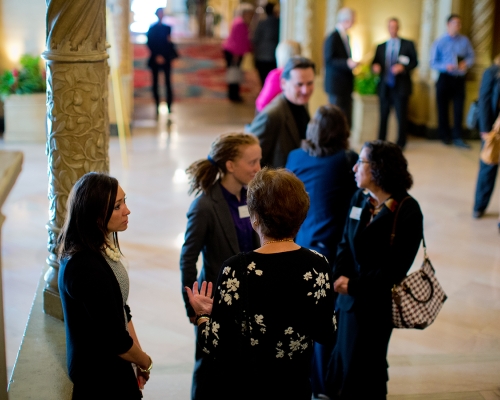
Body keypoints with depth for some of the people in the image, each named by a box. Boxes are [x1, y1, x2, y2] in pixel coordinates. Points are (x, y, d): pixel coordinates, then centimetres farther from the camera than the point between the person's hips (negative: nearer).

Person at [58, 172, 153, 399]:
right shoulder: (87, 268, -29)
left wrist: (138, 360, 3)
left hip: (111, 364, 8)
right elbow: (115, 339, -24)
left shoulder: (101, 249, 0)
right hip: (100, 375, -8)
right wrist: (146, 363, -7)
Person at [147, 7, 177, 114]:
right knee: (155, 82, 1)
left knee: (168, 82, -5)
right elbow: (150, 44, -2)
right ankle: (157, 105, 8)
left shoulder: (167, 28, 11)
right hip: (155, 60, -1)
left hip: (166, 59, 1)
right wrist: (156, 56, -12)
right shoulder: (152, 29, 3)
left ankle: (169, 105, -5)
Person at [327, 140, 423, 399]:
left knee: (362, 366, 11)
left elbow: (397, 265, -17)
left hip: (376, 302, -5)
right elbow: (346, 243, 7)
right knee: (342, 358, 14)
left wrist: (355, 286, -16)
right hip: (347, 296, 5)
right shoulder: (359, 199, 3)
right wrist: (340, 276, -11)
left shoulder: (407, 211, -16)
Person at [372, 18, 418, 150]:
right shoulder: (381, 47, 14)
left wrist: (403, 67, -16)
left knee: (401, 116, -2)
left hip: (400, 87, -3)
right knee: (383, 116, 5)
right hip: (385, 86, 3)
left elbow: (414, 62, 1)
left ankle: (400, 144, 7)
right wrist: (375, 66, -10)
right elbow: (375, 62, 13)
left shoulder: (408, 44, 5)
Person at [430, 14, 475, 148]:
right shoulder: (439, 42, -2)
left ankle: (457, 137, 5)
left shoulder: (464, 41, 3)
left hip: (459, 79, 1)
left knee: (459, 108, -1)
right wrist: (446, 66, -20)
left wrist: (466, 63, -14)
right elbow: (433, 63, -2)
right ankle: (445, 136, 21)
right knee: (443, 108, 6)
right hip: (445, 78, -1)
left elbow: (471, 57, 8)